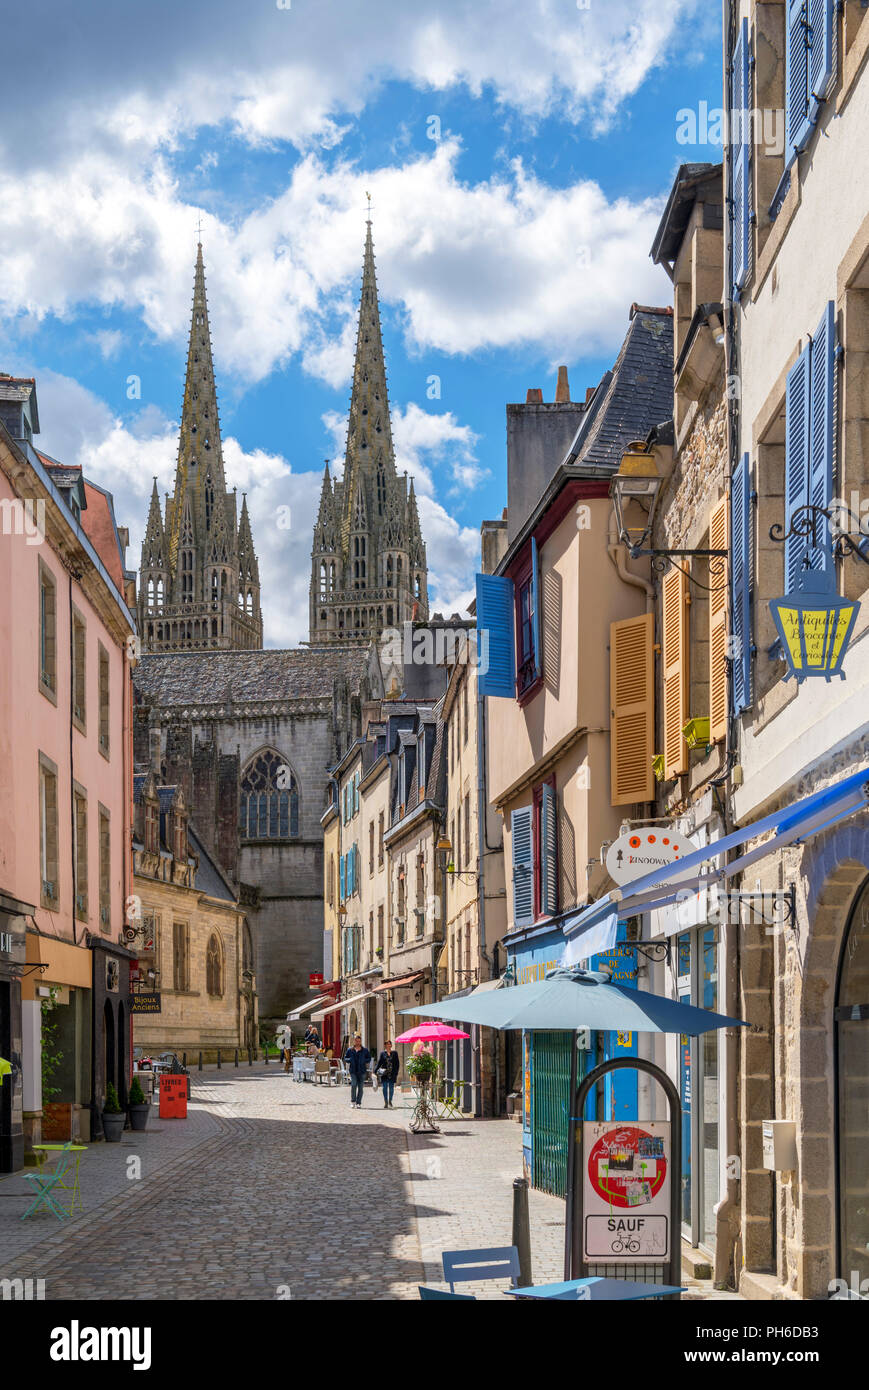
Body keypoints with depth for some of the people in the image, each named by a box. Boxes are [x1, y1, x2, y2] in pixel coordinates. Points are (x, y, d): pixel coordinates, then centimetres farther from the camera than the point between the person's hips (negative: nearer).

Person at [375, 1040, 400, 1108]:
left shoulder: (394, 1053, 6)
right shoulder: (382, 1053, 4)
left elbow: (397, 1063, 6)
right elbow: (379, 1063, 3)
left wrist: (396, 1073, -1)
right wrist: (375, 1070, -8)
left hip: (392, 1074, 1)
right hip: (384, 1074, -1)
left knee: (391, 1088, 4)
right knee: (385, 1088, -1)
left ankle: (390, 1101, 18)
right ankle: (385, 1102, 6)